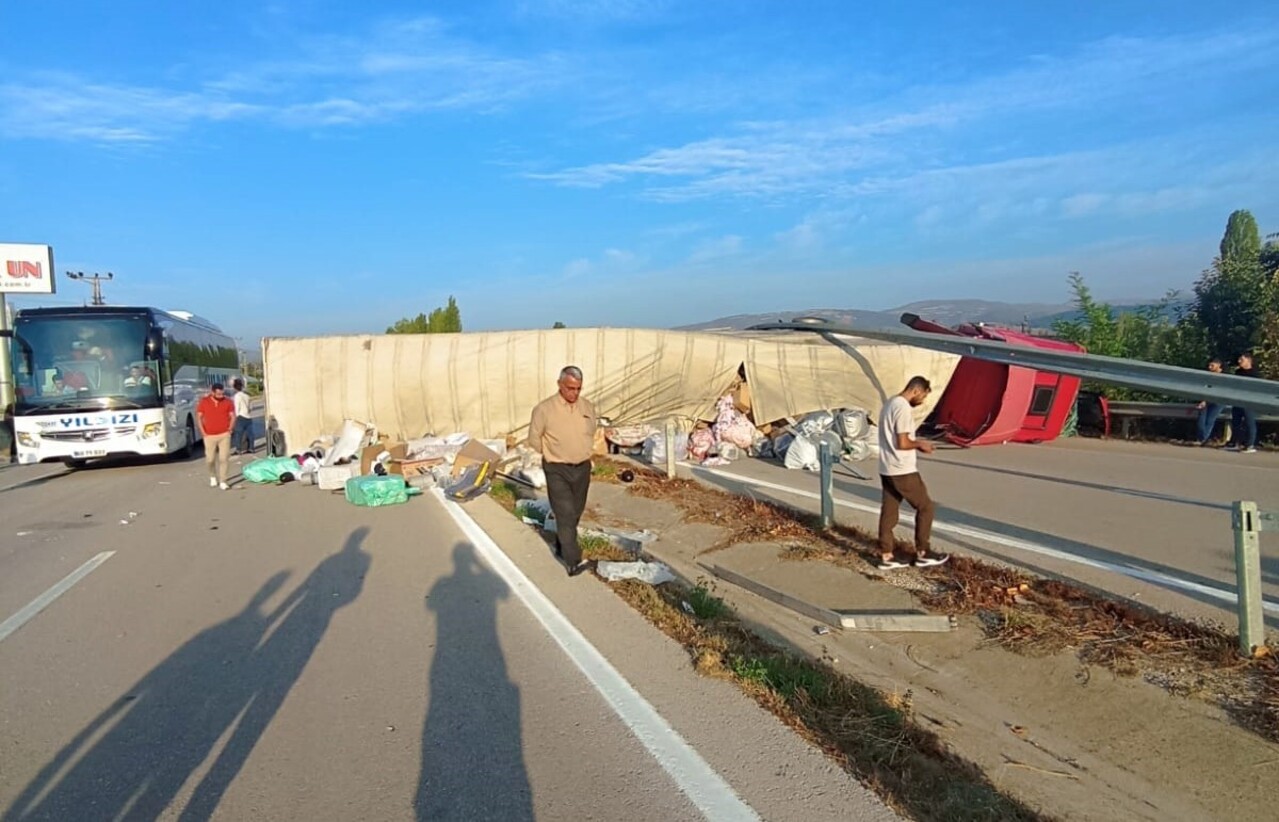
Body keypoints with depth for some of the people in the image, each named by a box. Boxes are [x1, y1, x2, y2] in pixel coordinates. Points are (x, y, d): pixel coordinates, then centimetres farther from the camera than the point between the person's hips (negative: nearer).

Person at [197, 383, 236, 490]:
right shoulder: (204, 402, -2)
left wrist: (229, 429, -4)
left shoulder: (228, 401, -1)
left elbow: (232, 416, 5)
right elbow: (199, 416, 3)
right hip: (209, 436, 0)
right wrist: (202, 431, -5)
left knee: (223, 459, -4)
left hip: (224, 435, 0)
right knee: (210, 459, 5)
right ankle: (213, 476, 32)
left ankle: (222, 482, 2)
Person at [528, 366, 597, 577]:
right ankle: (573, 562, -9)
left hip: (582, 468, 5)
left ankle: (562, 547, 36)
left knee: (575, 513, 15)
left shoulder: (588, 407, -2)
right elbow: (534, 438, -3)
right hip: (557, 470, -5)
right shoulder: (544, 409, -16)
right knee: (565, 514, -10)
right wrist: (552, 455, 6)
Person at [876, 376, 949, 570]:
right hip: (903, 471, -9)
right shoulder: (903, 408, -18)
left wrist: (916, 444, 12)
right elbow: (902, 443, -22)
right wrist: (920, 445, -4)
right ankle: (923, 554, 11)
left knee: (889, 511, 10)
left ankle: (886, 556, 14)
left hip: (887, 469, 9)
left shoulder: (890, 404, 13)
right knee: (925, 507, 4)